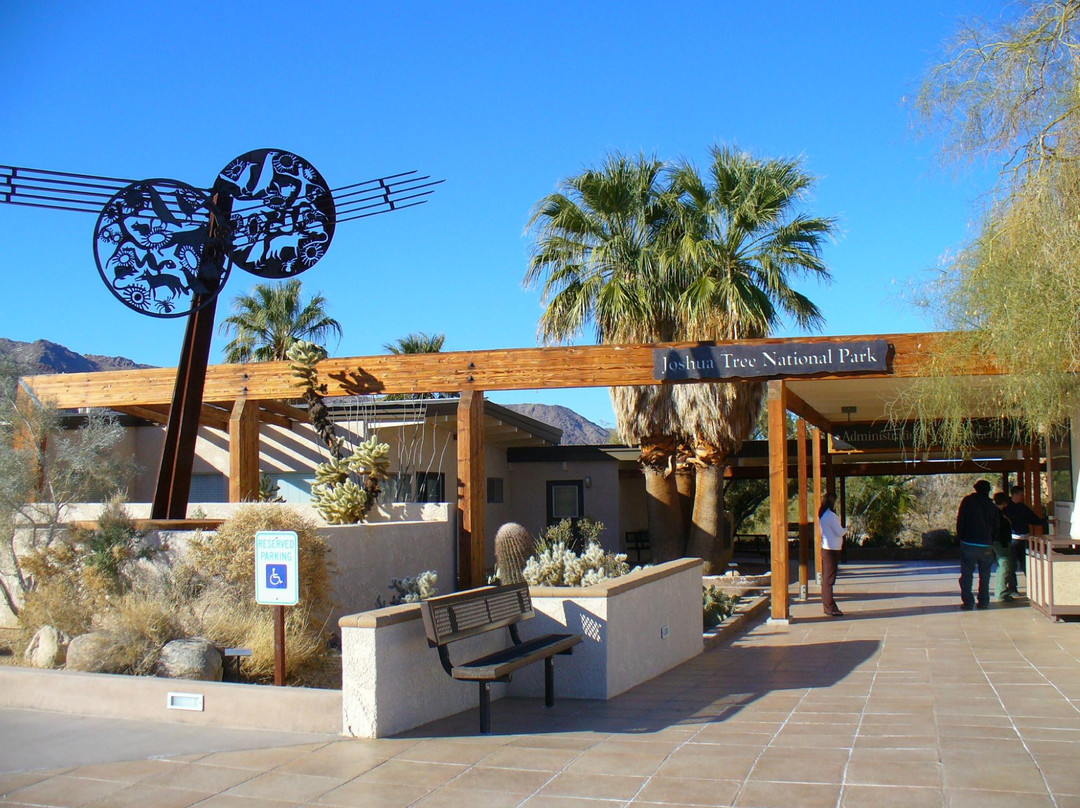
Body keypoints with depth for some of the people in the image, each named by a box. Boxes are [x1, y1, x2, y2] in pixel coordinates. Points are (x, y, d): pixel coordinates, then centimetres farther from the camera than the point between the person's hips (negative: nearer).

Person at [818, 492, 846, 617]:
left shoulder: (822, 515, 12)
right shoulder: (830, 515, -16)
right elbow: (839, 532, -14)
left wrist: (842, 530, 16)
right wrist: (846, 529, 5)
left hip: (825, 549, 9)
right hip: (832, 549, -9)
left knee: (826, 579, 12)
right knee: (829, 580, -7)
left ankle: (827, 607, 17)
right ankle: (830, 608, -5)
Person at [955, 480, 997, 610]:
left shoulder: (968, 501, 0)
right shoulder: (991, 505, 7)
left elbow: (960, 521, -2)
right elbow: (996, 527, 12)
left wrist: (960, 537, 6)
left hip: (968, 544, -2)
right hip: (985, 545, 2)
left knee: (966, 574, 1)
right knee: (984, 575, 11)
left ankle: (967, 602, -2)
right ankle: (983, 602, 10)